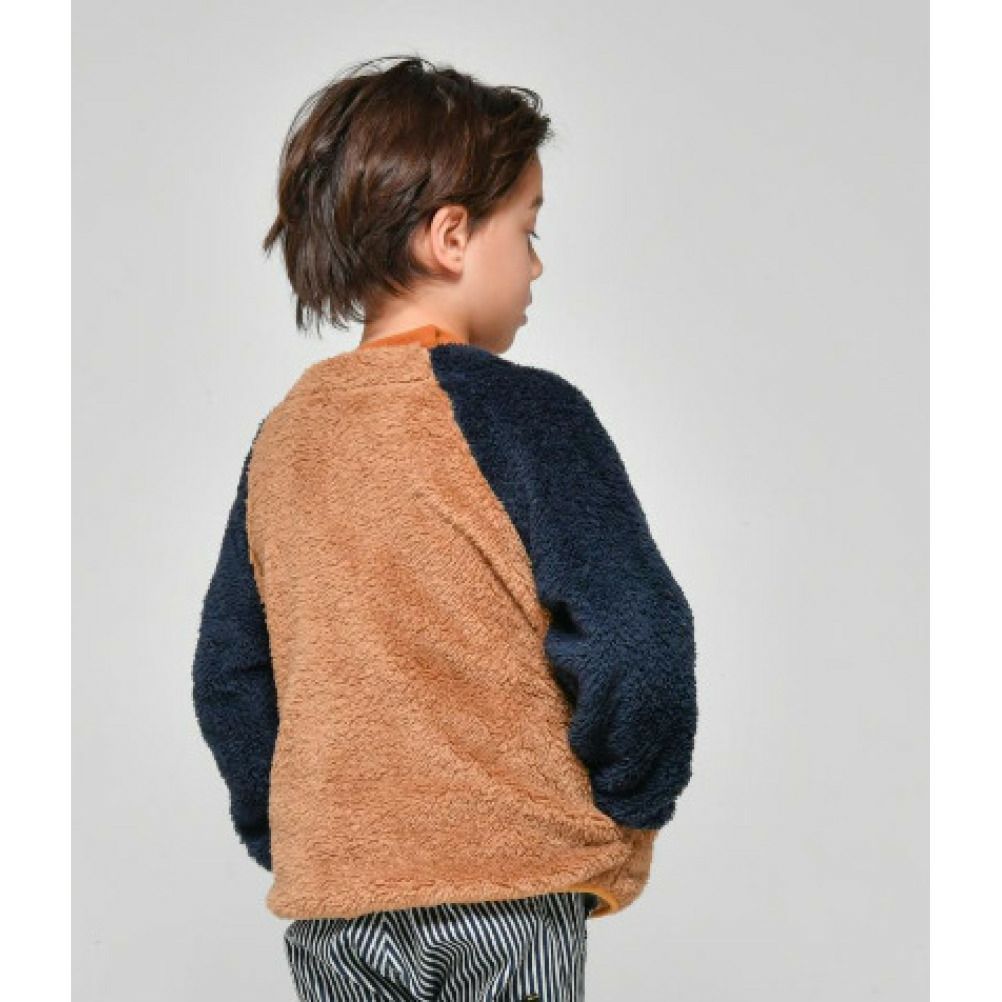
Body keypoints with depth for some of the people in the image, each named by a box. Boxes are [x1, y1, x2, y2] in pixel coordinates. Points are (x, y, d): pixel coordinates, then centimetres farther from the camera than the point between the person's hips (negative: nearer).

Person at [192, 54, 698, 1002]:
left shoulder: (280, 436, 6)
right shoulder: (520, 410, -11)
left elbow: (228, 673, 10)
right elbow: (637, 641, -18)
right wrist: (628, 813, -2)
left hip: (327, 899, 5)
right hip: (507, 891, -5)